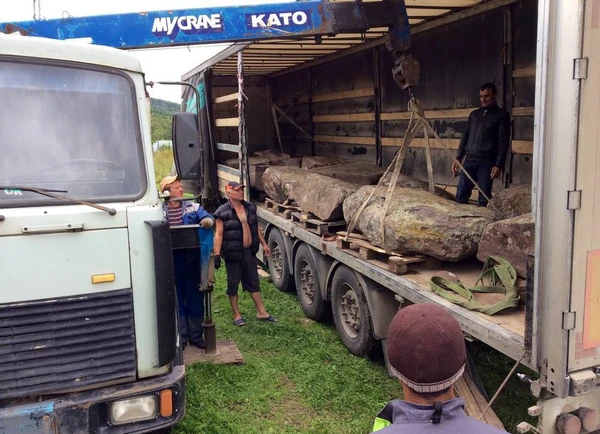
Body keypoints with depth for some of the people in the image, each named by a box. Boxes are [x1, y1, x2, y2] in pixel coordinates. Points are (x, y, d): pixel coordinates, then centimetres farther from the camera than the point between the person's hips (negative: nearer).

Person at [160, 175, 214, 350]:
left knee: (195, 298, 9)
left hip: (192, 260, 2)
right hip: (171, 262, -1)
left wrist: (208, 221, -29)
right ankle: (180, 337, 17)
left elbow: (207, 218, -5)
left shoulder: (192, 207, 6)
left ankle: (196, 336, 21)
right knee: (176, 301, 7)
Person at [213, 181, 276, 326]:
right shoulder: (223, 212, -12)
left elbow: (256, 228, 16)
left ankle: (261, 312, 25)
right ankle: (236, 315, 21)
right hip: (233, 254, -5)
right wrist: (217, 254, -19)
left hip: (249, 252, 5)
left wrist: (264, 244, 15)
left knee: (253, 282, 15)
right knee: (233, 284, 7)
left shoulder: (250, 207, 6)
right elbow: (218, 235, -14)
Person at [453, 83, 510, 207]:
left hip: (486, 163, -5)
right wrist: (458, 158, 11)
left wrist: (498, 165, -13)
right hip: (469, 161, 5)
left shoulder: (502, 115, 1)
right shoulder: (474, 114, 17)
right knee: (461, 196, 2)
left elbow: (503, 142, -5)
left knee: (484, 199, -1)